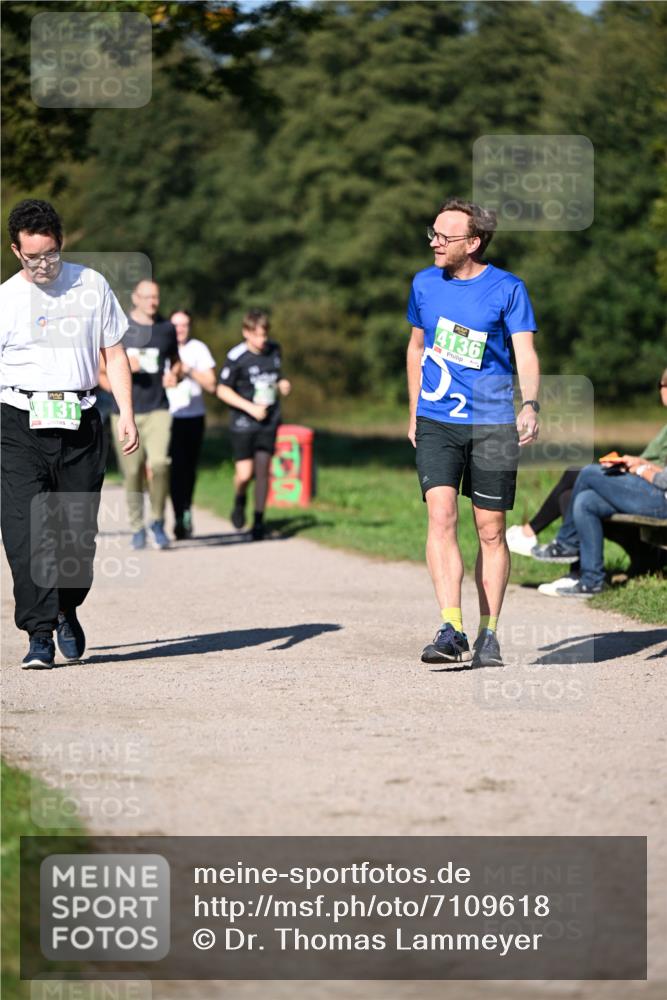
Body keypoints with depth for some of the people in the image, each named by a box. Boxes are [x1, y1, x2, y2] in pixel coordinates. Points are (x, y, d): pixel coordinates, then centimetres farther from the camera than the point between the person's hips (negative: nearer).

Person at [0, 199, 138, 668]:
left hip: (80, 422, 1)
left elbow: (114, 352, 13)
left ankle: (67, 610, 29)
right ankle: (40, 634, -9)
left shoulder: (92, 285, 8)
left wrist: (126, 413, 4)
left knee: (80, 532, 2)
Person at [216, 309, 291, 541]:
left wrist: (282, 384, 0)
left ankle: (259, 521, 7)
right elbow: (222, 390, -8)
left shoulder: (274, 349, 5)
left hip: (269, 421, 4)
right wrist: (250, 407, -15)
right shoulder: (236, 357, -13)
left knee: (263, 469, -2)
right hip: (243, 423, -4)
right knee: (245, 473, -7)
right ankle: (239, 501, 26)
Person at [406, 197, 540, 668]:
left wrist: (531, 405, -26)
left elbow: (526, 354, -8)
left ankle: (488, 635, 14)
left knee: (492, 532, 3)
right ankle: (451, 630, -20)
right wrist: (413, 413, 19)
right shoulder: (425, 284, 7)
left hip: (492, 422, -2)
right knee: (441, 516, -16)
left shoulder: (507, 289, -4)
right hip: (437, 422, 2)